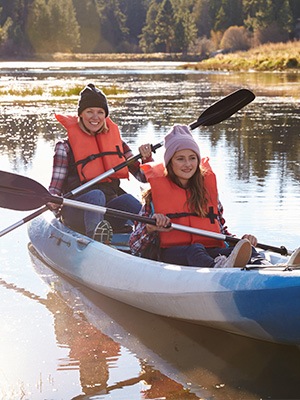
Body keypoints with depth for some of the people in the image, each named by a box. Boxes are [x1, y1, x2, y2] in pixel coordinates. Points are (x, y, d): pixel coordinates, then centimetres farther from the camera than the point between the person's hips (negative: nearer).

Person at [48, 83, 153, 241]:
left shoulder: (116, 141, 17)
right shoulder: (65, 147, 6)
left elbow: (143, 176, 17)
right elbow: (55, 188, 1)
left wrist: (147, 158, -3)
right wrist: (52, 202, -22)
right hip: (78, 213, -4)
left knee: (127, 199, -29)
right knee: (96, 195, -37)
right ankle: (94, 234, -62)